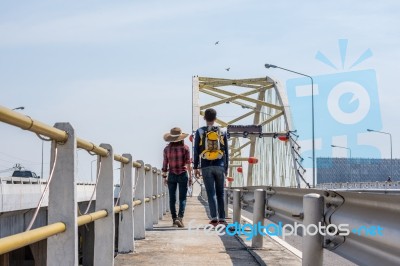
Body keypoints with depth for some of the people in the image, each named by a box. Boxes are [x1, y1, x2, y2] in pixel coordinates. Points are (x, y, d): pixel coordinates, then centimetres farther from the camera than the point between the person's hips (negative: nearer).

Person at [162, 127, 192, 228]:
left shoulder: (167, 149, 1)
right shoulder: (185, 148, -5)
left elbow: (165, 164, 2)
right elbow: (188, 163, -7)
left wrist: (164, 177, 10)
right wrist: (190, 176, -1)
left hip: (171, 175, 2)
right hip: (183, 174, -2)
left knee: (172, 198, 11)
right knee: (182, 198, 0)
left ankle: (174, 219, 15)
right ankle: (180, 217, -17)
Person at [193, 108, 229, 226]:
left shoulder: (200, 132, 1)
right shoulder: (222, 132, 6)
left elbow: (196, 151, -1)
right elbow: (226, 151, 7)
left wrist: (195, 167, 5)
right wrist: (226, 168, 13)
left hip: (206, 167, -1)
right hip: (219, 166, 1)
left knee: (211, 193, -2)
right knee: (220, 193, 10)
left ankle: (214, 218, -15)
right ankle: (222, 218, 8)